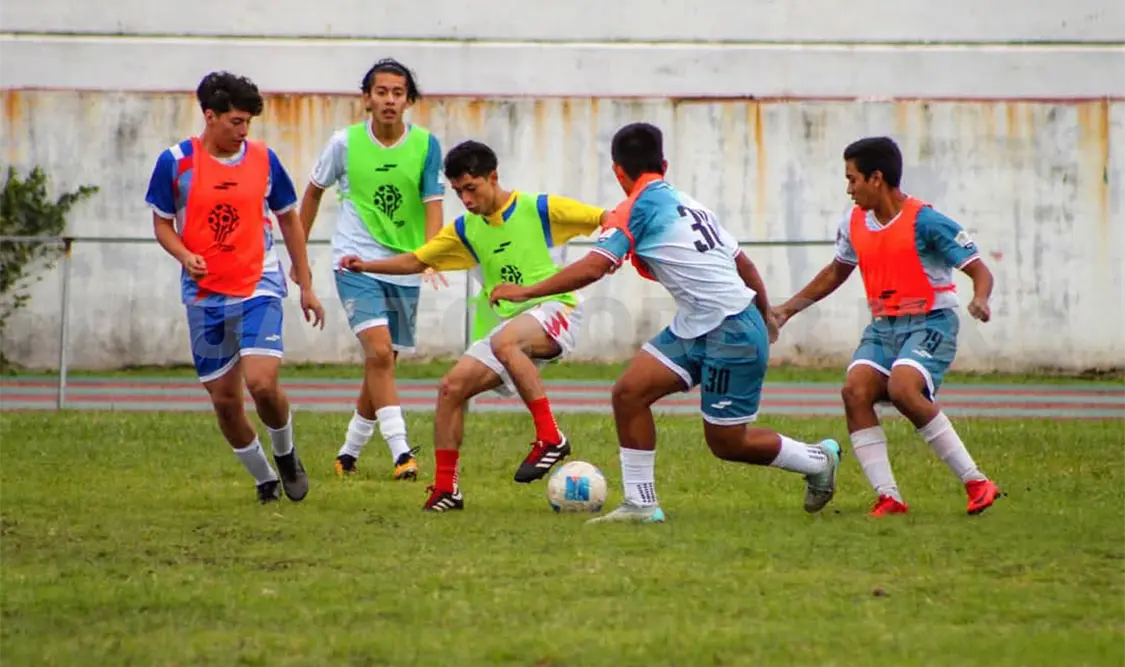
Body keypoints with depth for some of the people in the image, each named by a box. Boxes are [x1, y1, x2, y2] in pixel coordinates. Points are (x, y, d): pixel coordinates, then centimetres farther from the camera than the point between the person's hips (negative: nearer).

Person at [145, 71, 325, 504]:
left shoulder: (264, 160, 0)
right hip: (205, 295, 1)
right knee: (224, 399, 4)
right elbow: (162, 223, 5)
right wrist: (185, 256, -16)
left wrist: (306, 286, 13)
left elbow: (289, 220, 12)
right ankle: (264, 480, 24)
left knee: (262, 382, -20)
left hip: (259, 286, -1)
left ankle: (285, 453, 10)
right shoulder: (176, 162, -4)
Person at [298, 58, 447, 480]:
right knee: (379, 351, -21)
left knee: (381, 365, 10)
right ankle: (400, 452, -25)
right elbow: (314, 191, 11)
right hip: (355, 263, -3)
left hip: (404, 269, 3)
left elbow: (433, 205, -4)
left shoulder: (426, 145, -3)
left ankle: (349, 453, 28)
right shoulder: (345, 142, -4)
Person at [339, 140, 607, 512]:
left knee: (505, 342, -38)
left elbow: (608, 220, -6)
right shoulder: (466, 230, 11)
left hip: (555, 311, -7)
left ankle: (551, 438, -35)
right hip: (510, 324, 7)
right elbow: (416, 261, 15)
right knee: (452, 387, -6)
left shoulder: (539, 209, -6)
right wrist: (365, 267, 1)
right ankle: (445, 488, 3)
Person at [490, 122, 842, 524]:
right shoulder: (688, 204, 14)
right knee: (629, 392, -1)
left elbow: (593, 267, -21)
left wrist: (527, 292, -17)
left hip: (731, 335, -9)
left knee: (726, 443, 3)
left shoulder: (638, 209, -11)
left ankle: (819, 461, 25)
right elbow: (744, 265, 18)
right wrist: (766, 318, 30)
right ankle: (641, 504, 2)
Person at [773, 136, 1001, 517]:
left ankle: (975, 482, -21)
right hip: (883, 327, 7)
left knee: (902, 389, -31)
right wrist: (789, 308, 28)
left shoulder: (925, 221, -13)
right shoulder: (854, 224, 8)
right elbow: (836, 272, 27)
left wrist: (980, 300, -32)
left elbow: (978, 270, -11)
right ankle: (888, 496, -19)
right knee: (855, 390, -19)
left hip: (930, 322, -6)